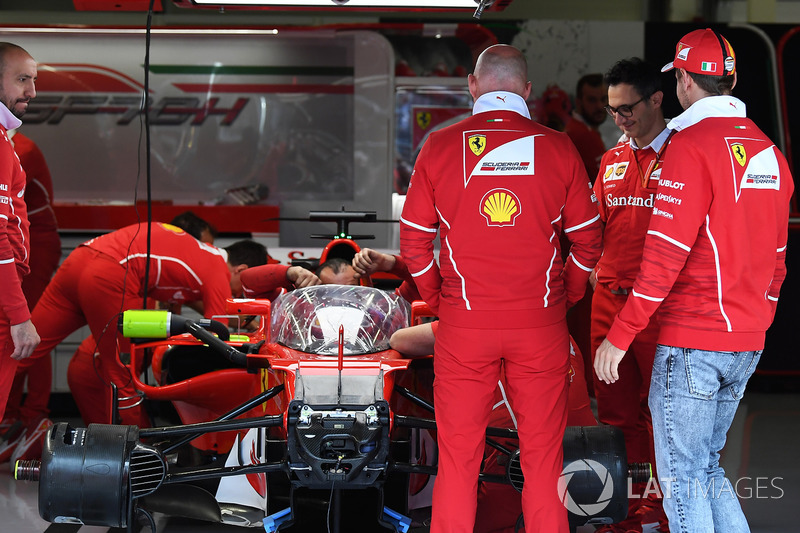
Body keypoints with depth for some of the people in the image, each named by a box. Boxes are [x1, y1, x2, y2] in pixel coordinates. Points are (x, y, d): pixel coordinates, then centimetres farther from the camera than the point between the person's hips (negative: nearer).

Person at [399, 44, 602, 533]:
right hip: (541, 326, 0)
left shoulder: (440, 148, -1)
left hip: (464, 326, 0)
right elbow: (588, 242, 3)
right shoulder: (559, 149, -1)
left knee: (458, 459, 7)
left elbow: (414, 243, 1)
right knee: (543, 457, 8)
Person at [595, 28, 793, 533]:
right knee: (707, 466, 17)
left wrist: (620, 336, -13)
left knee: (682, 477, -1)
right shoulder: (769, 152, 11)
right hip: (747, 343, 8)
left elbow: (665, 255, -18)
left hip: (692, 343, -8)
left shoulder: (692, 145, -13)